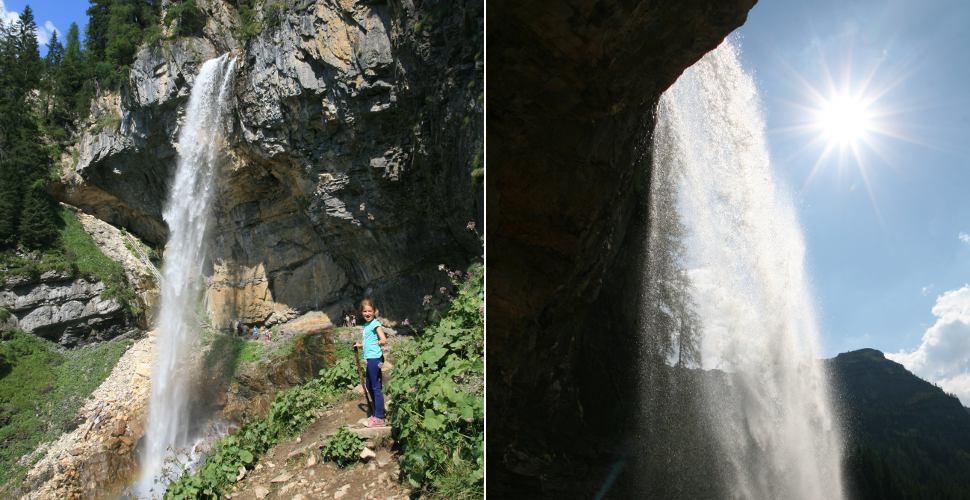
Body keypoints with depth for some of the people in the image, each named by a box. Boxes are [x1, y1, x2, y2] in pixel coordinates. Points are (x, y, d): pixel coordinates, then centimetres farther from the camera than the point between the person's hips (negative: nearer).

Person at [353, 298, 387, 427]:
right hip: (370, 358, 10)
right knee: (369, 386, 18)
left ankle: (379, 418, 3)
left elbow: (383, 340, -22)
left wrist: (375, 343, -13)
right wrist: (360, 345, 10)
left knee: (376, 387, -4)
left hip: (375, 358, -10)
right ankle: (376, 413, 31)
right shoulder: (366, 325, 15)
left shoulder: (375, 324, -11)